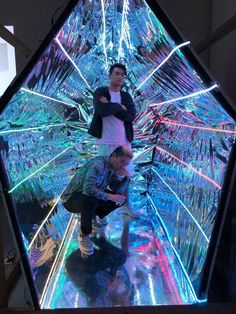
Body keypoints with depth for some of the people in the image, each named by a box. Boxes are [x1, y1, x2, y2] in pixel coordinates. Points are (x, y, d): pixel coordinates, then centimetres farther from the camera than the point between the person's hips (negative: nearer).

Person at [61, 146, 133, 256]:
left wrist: (122, 178, -15)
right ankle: (83, 235, -13)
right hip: (71, 198, -7)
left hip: (92, 198, 8)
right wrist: (110, 196, -32)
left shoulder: (114, 168, -3)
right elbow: (88, 189, -40)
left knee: (121, 199, -1)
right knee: (91, 200, -40)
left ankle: (95, 218, 16)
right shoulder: (99, 163, -29)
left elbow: (118, 193, 1)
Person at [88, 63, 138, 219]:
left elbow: (131, 116, -7)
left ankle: (126, 206, 24)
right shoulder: (100, 92, 0)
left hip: (124, 141, 4)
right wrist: (119, 107, -8)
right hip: (106, 141, -4)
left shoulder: (127, 96, 11)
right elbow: (102, 111, -21)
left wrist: (110, 106, -10)